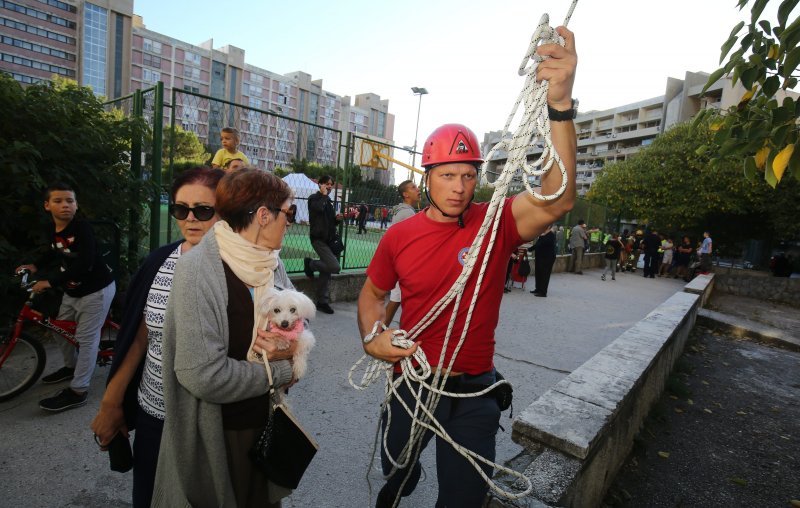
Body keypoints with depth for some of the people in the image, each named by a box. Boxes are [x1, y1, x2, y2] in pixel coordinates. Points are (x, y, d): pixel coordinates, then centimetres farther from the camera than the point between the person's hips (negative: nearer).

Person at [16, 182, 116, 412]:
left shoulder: (82, 228, -24)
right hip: (72, 290, 8)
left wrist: (50, 282, -30)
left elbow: (84, 265, -32)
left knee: (86, 338, -5)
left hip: (97, 289, -8)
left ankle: (78, 391, 4)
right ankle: (70, 366, 46)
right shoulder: (52, 229, 0)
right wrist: (35, 266, 8)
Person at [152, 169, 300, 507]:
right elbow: (204, 375, -29)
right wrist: (282, 371, -17)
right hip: (218, 433, -6)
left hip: (266, 420, 6)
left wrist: (291, 347, -19)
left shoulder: (269, 266, -2)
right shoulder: (199, 270, -24)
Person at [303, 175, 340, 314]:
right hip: (318, 239, -8)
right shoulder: (314, 198, -4)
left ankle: (322, 302, 17)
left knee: (326, 270, 9)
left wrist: (337, 218, 6)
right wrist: (324, 194, -11)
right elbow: (319, 208, -26)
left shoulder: (328, 200, 18)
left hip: (328, 239, 8)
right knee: (335, 267, -20)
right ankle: (310, 263, 5)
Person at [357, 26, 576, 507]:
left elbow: (557, 201, -33)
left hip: (472, 392, -2)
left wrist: (560, 106, -44)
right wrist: (371, 337, -13)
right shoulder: (399, 236, -9)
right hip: (411, 381, 3)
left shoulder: (497, 223, -14)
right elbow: (373, 292, 6)